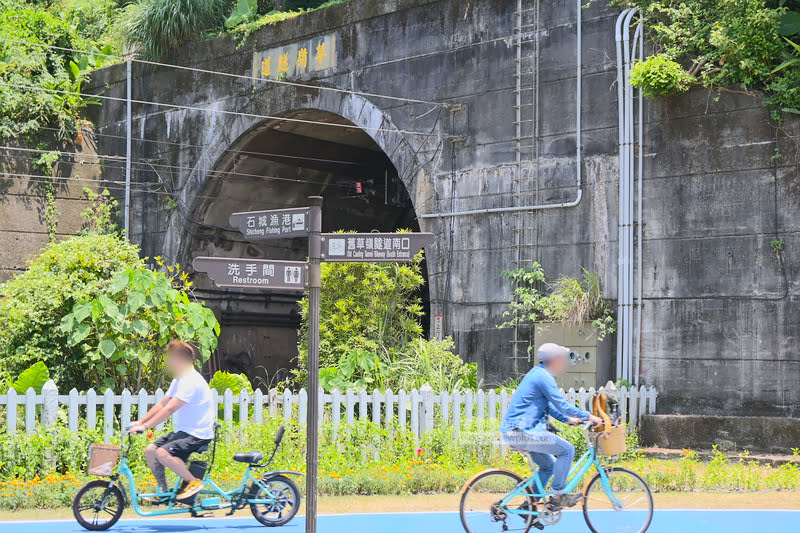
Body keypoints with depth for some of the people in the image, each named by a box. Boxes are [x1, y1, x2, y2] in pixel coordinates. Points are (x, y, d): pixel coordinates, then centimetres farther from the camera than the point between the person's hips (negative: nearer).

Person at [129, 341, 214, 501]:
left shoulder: (191, 381, -21)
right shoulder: (179, 380, 12)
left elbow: (169, 409, -27)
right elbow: (162, 404, 13)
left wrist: (145, 426, -28)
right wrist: (140, 421, 5)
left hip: (198, 434, -10)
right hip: (183, 431, 10)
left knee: (163, 453, -28)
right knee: (150, 450, 1)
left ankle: (193, 482, -12)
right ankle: (163, 490, 11)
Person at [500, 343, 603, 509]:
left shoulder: (538, 374, 20)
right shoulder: (544, 377, -13)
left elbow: (549, 406, 30)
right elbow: (562, 405, -16)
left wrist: (568, 419, 25)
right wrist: (589, 416, -8)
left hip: (512, 431, 11)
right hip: (522, 432, -11)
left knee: (548, 465, 19)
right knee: (567, 450, -7)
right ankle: (558, 495, -3)